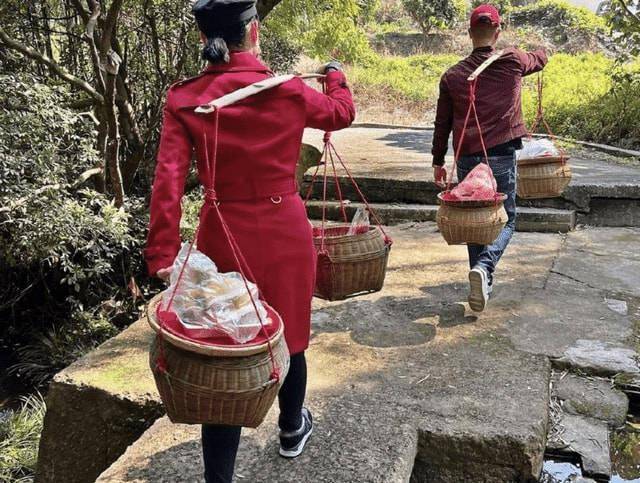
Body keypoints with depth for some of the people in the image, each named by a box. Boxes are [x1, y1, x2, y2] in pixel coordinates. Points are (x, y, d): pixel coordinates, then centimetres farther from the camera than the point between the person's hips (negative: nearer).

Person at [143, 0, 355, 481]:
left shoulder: (185, 100, -7)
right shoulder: (288, 91, -8)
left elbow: (169, 179, -15)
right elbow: (342, 113, 12)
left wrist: (164, 253, -13)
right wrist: (336, 76, 32)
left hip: (223, 237, 0)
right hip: (285, 234, 0)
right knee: (289, 336, 21)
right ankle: (292, 429, 47)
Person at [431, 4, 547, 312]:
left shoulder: (453, 75, 3)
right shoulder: (513, 61, -1)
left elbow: (442, 124, 6)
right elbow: (539, 61, 23)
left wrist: (438, 162, 16)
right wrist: (542, 51, 47)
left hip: (467, 159, 2)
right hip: (501, 157, -2)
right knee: (506, 219, 7)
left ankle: (482, 283, 21)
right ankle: (485, 267, -19)